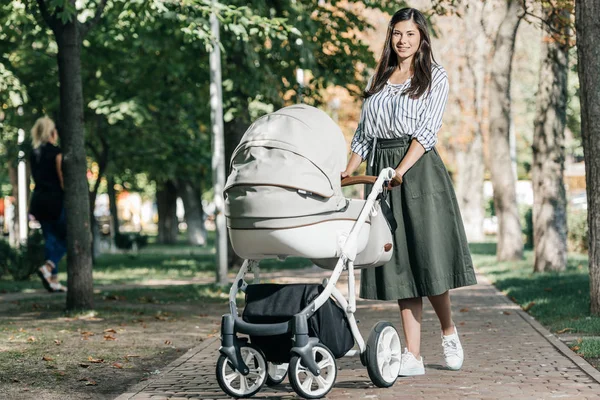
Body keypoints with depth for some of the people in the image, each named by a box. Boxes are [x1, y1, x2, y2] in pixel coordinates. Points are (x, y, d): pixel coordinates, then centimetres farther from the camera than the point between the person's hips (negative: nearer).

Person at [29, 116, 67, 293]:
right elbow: (62, 179, -13)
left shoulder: (34, 154, 11)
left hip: (38, 198, 7)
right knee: (66, 237, 5)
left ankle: (54, 280, 5)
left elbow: (36, 177, 14)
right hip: (55, 198, -7)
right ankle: (47, 267, -15)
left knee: (50, 237, 9)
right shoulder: (56, 152, -10)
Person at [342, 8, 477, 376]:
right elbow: (364, 132, 19)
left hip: (419, 169, -4)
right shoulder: (378, 79, 18)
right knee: (398, 263, 0)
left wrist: (401, 170, -19)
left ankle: (449, 331, 16)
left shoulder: (435, 76, 4)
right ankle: (413, 356, 0)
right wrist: (348, 170, 4)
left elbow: (428, 130, -7)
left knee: (427, 255, -9)